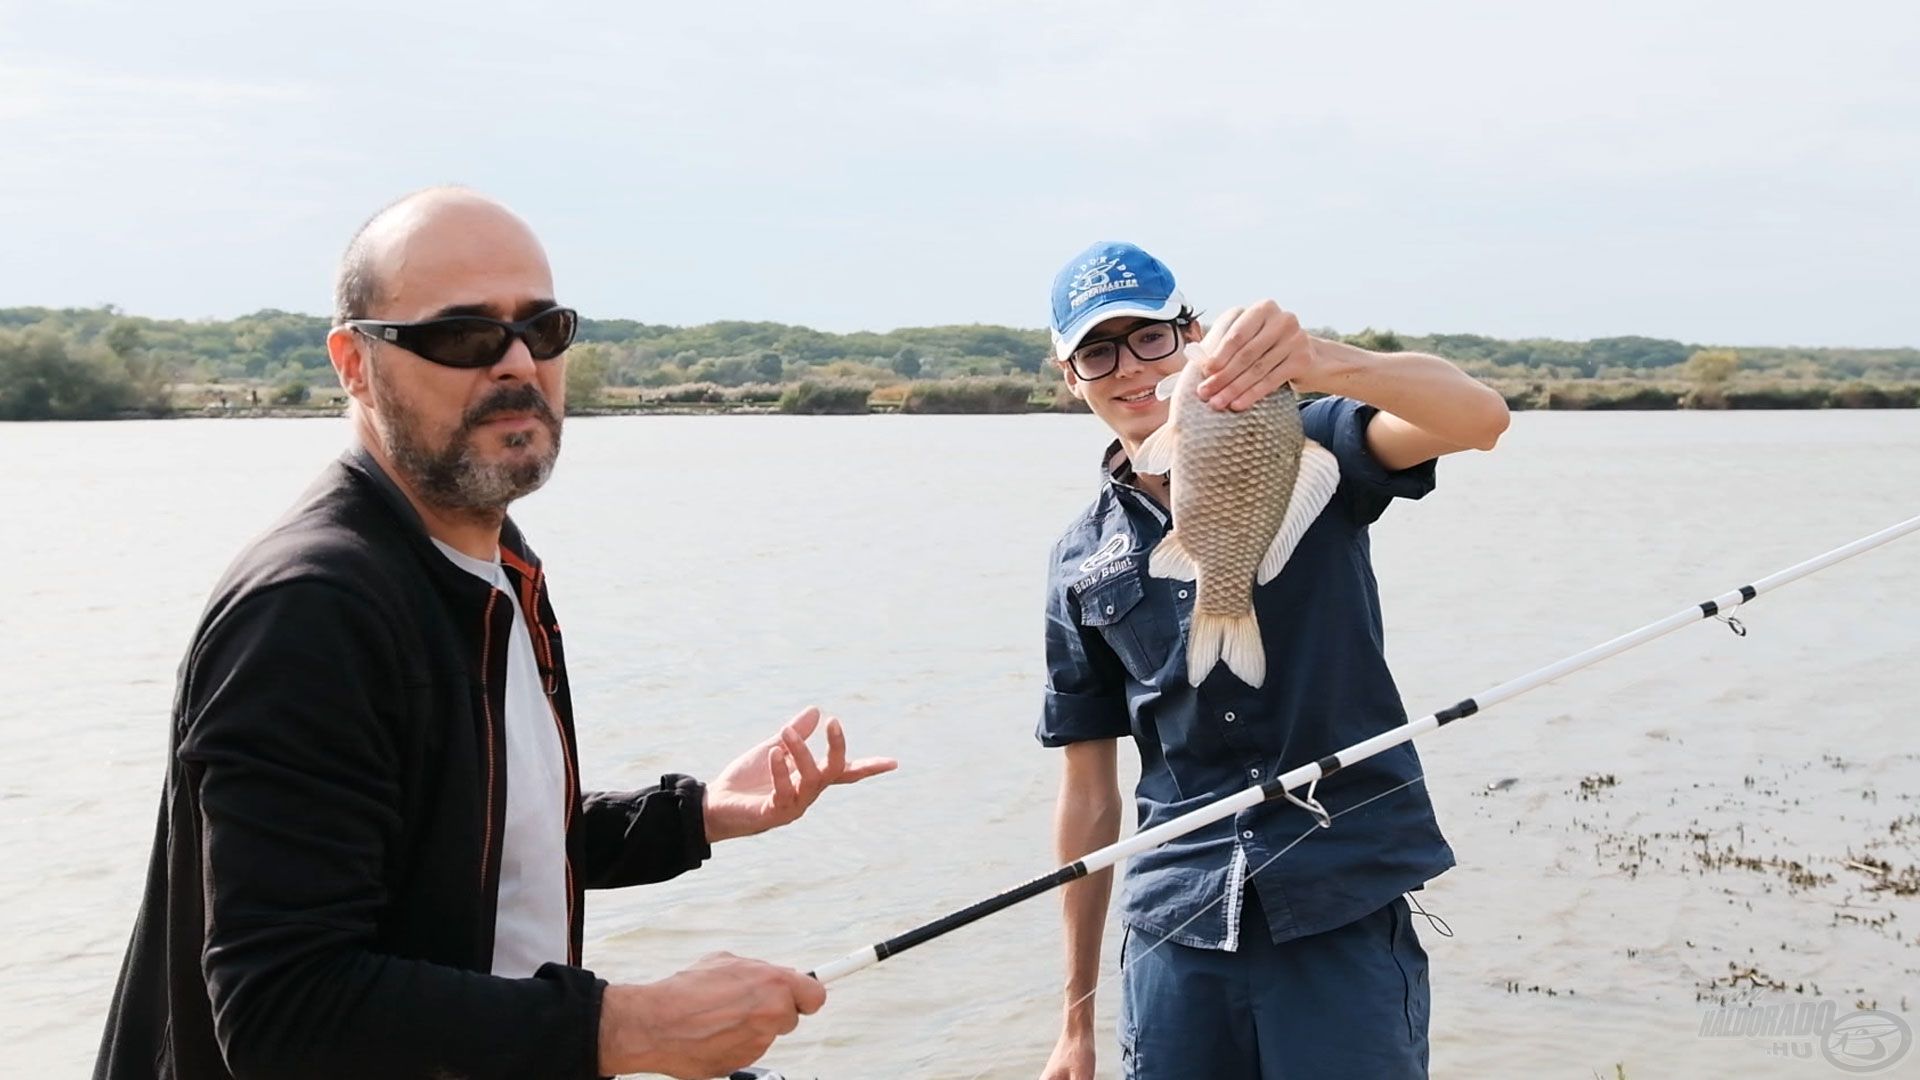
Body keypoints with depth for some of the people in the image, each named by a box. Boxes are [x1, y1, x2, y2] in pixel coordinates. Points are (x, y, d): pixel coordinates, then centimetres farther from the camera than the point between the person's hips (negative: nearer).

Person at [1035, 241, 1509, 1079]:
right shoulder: (1082, 561, 9)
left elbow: (1479, 418, -20)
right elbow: (1090, 790, 12)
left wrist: (1322, 364, -40)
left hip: (1346, 915, -3)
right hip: (1173, 937, 3)